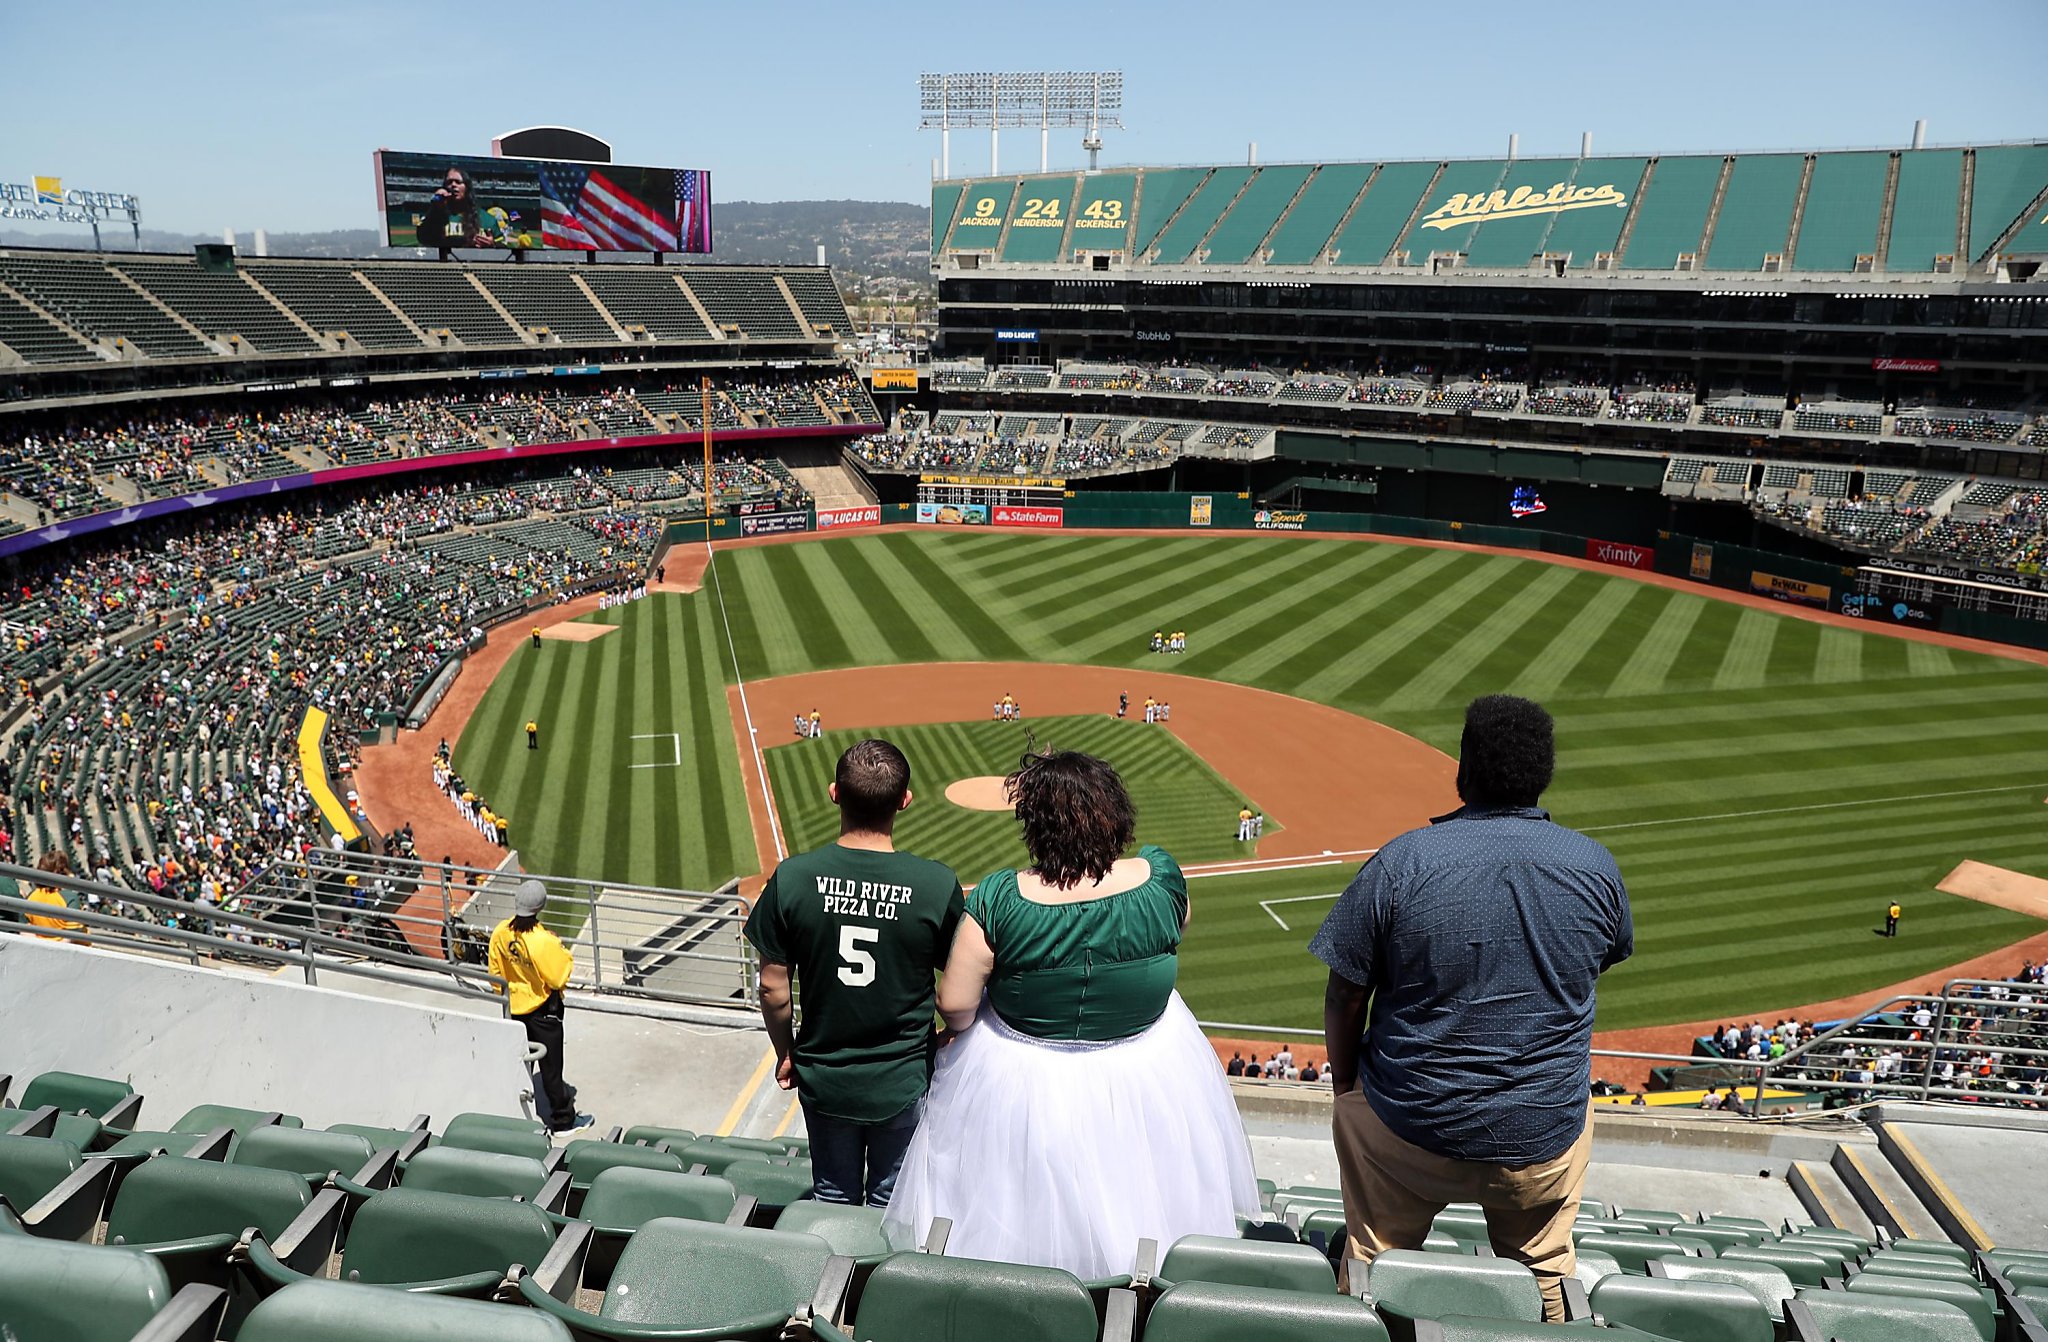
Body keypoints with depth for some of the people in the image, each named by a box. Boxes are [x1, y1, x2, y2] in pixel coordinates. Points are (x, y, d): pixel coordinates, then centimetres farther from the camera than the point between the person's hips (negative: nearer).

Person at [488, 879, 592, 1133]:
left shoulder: (500, 932, -10)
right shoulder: (543, 941, -30)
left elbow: (495, 972, 3)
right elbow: (558, 978, -23)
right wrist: (564, 953, -8)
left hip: (513, 1008, 6)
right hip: (543, 1010, -6)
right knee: (550, 1065, 8)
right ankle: (562, 1119, 21)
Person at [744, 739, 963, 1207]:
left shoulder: (791, 879, -16)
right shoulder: (938, 885, -19)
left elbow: (773, 988, -7)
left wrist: (786, 1053, 11)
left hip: (823, 1079, 1)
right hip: (903, 1082, -1)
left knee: (834, 1200, 22)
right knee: (891, 1205, 19)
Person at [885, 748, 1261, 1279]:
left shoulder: (998, 898, -24)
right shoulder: (1161, 878, -19)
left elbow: (954, 1003, -16)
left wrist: (963, 1031, 6)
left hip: (1021, 1087, -1)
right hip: (1148, 1077, 2)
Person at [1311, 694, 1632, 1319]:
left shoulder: (1400, 862, -18)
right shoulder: (1597, 866, -9)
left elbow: (1345, 997, -10)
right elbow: (1607, 961, 10)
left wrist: (1347, 1087, 7)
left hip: (1411, 1128, -2)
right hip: (1545, 1139, 3)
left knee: (1374, 1262, 24)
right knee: (1545, 1275, 30)